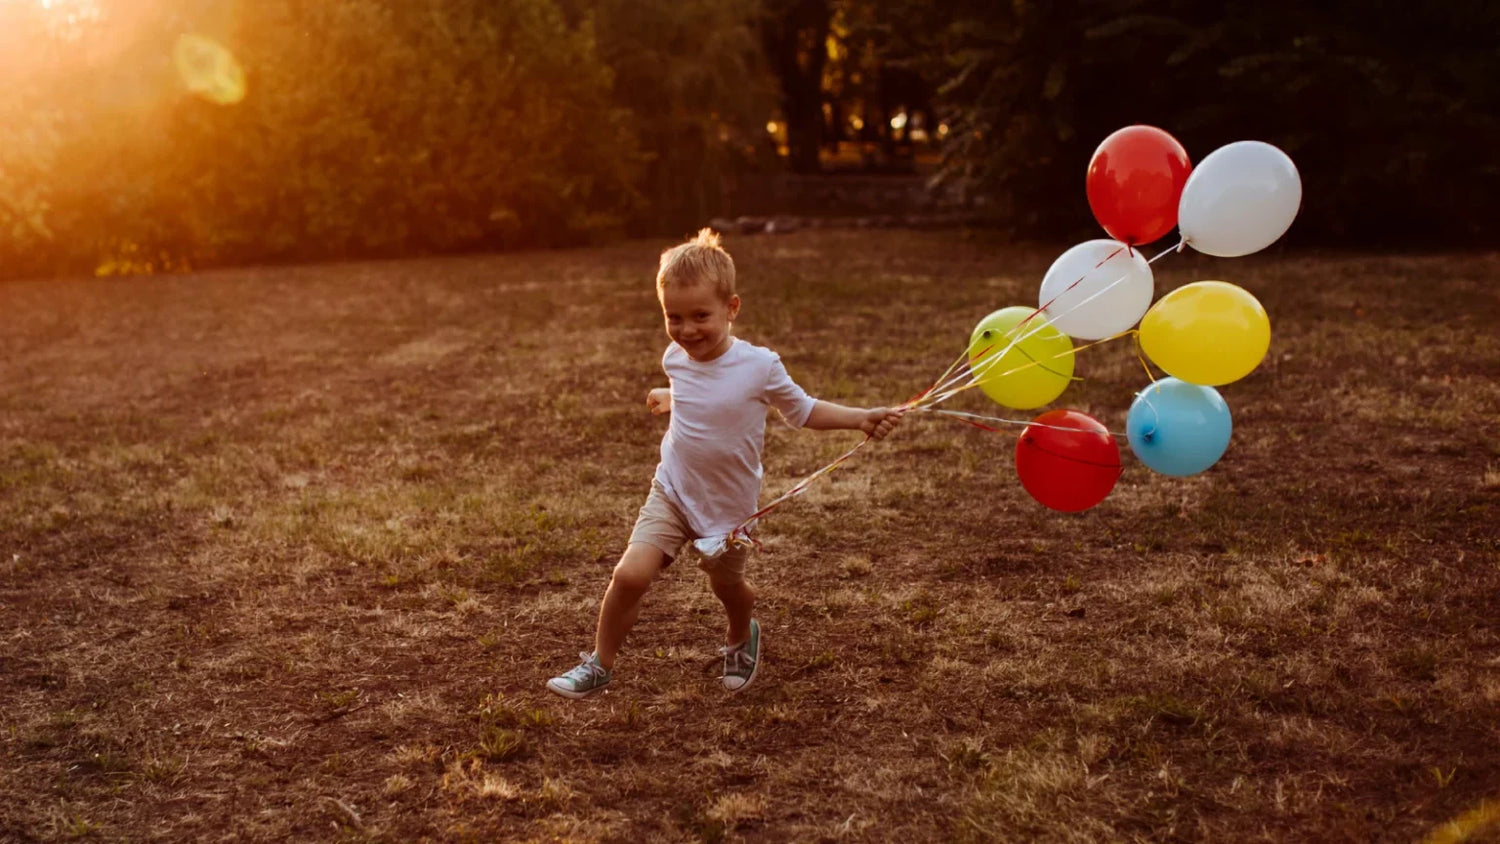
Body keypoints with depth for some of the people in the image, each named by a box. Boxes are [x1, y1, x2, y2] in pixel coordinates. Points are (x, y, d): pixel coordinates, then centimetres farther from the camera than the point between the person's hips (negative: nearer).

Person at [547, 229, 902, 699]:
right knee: (630, 573, -15)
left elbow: (804, 412, -8)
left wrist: (860, 419, -20)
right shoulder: (676, 359, -6)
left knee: (727, 584, 19)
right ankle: (599, 666, 6)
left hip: (730, 505, -2)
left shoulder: (760, 367, -20)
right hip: (673, 491, 2)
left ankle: (741, 637, 56)